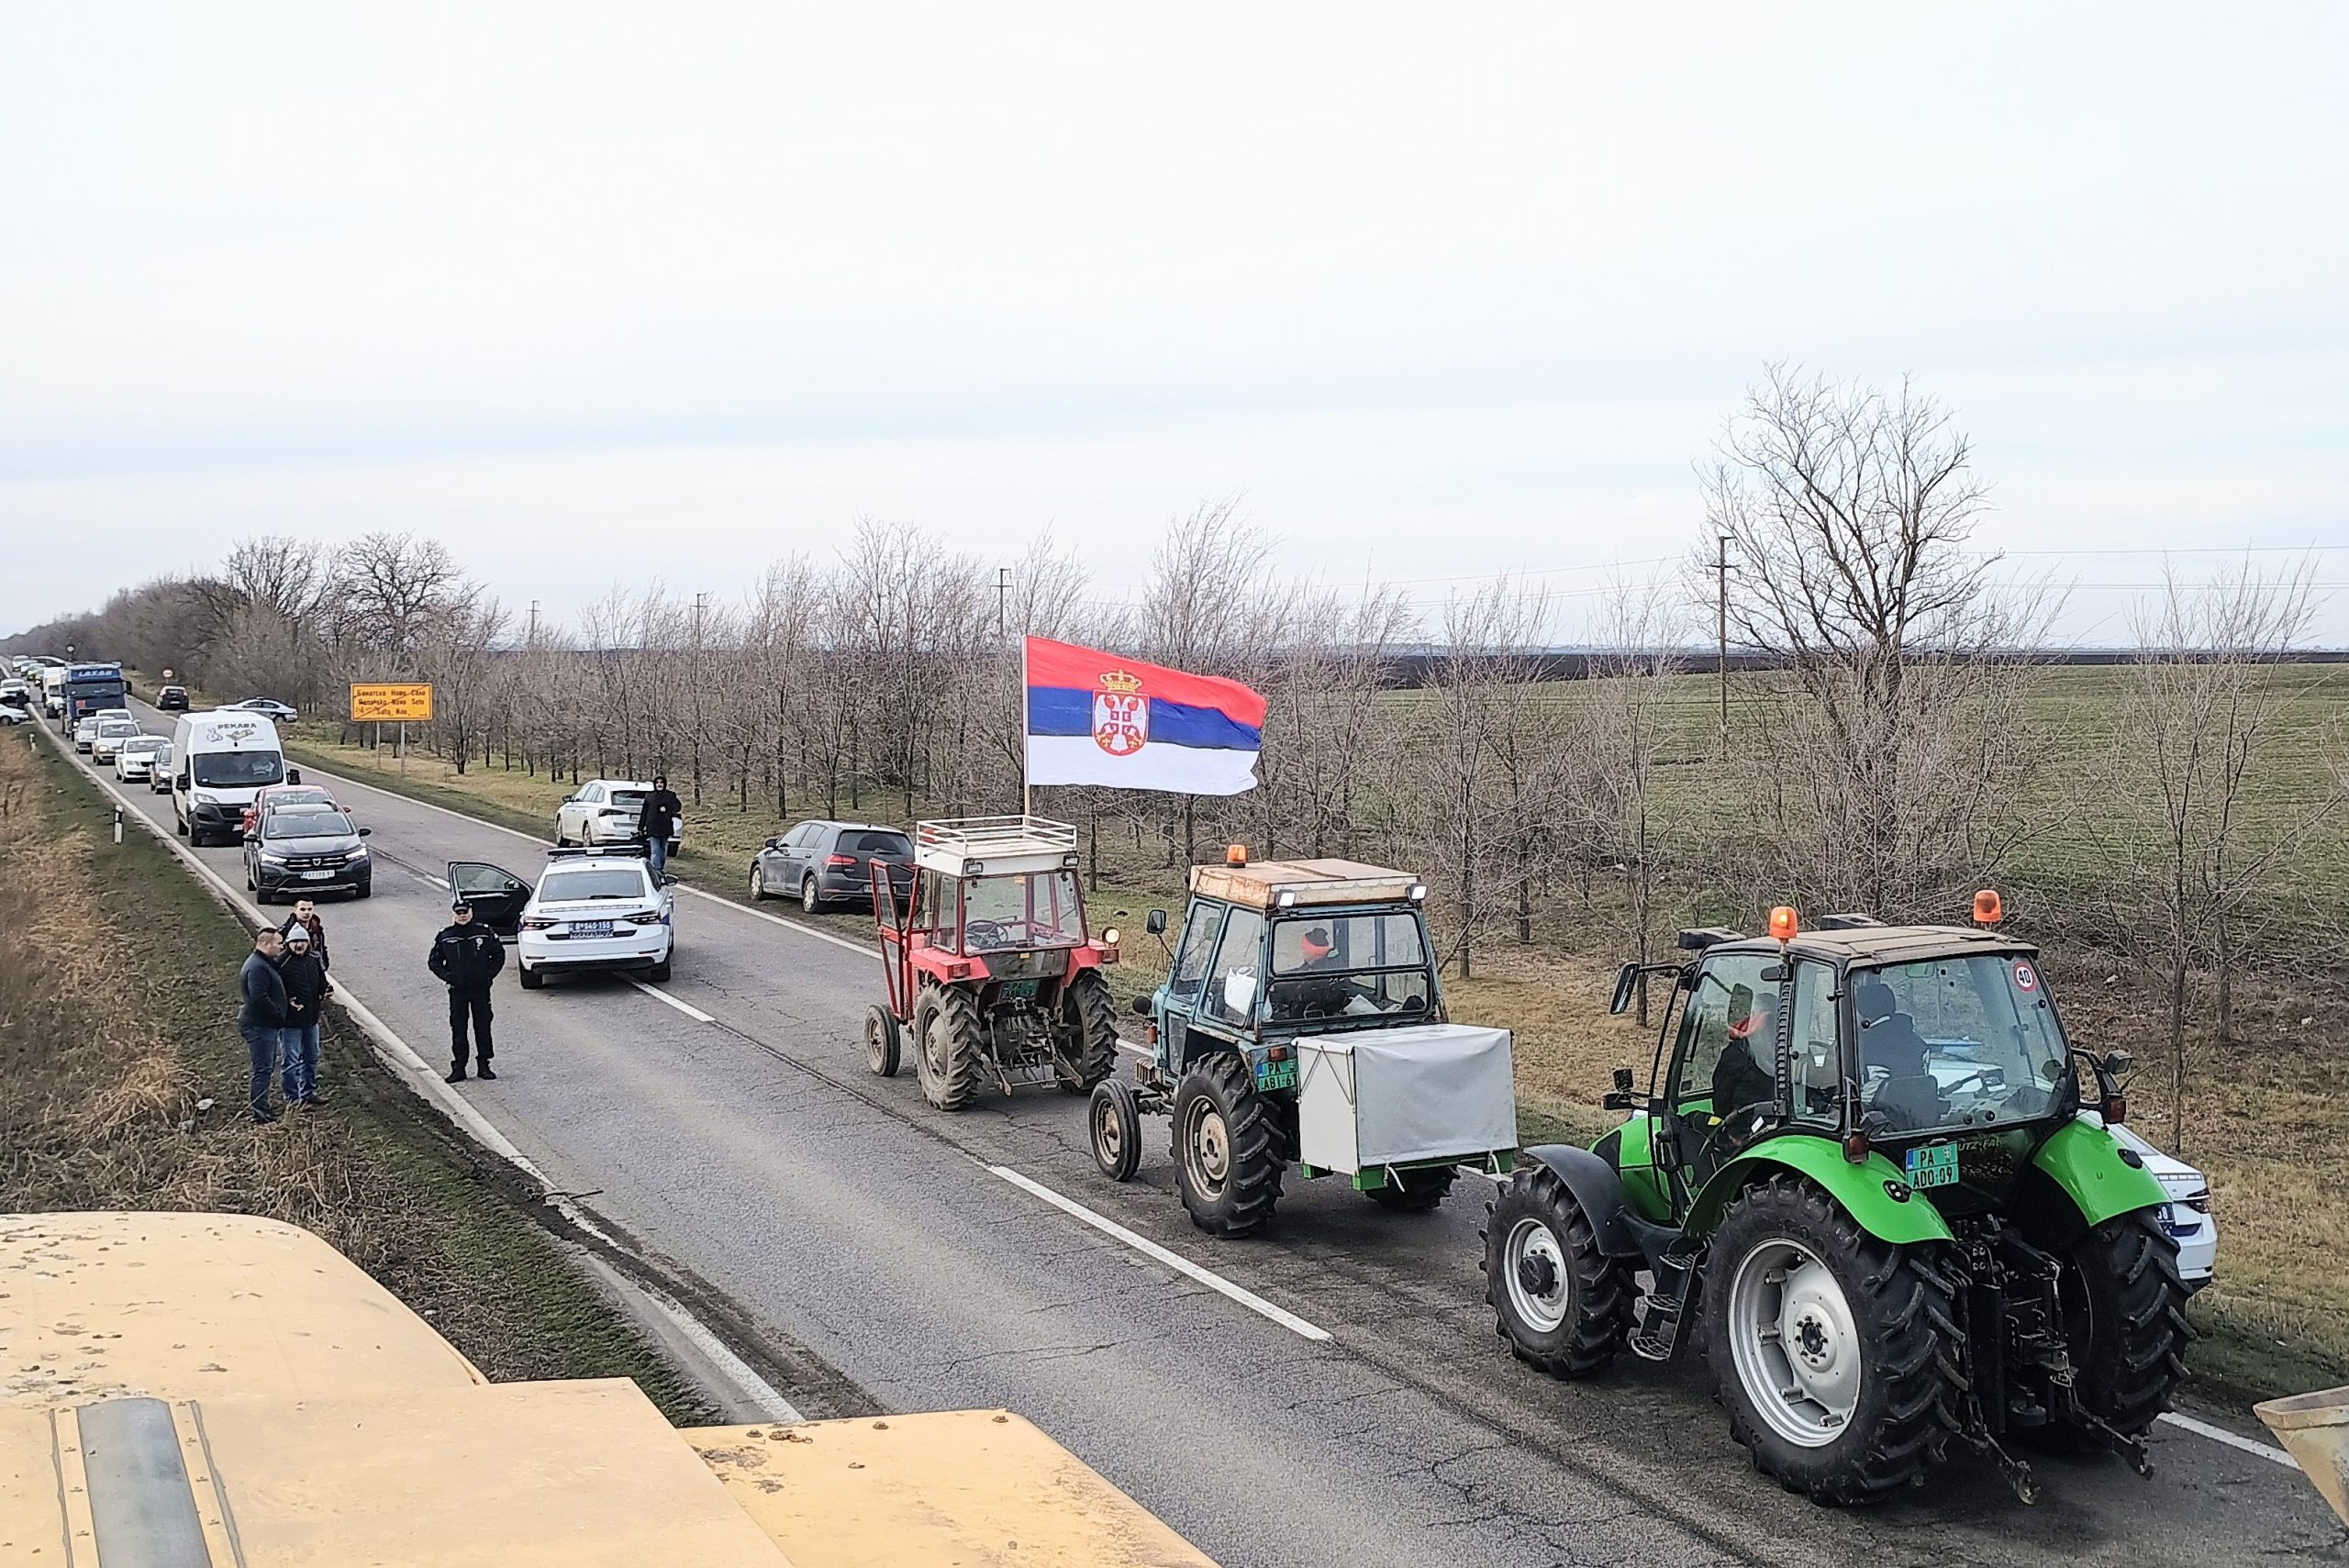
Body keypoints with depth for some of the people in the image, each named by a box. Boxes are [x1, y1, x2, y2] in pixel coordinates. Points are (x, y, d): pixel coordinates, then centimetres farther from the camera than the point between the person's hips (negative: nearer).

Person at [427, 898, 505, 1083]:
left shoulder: (485, 933, -2)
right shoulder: (445, 937, 0)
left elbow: (499, 955, 8)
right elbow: (434, 962, 9)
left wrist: (489, 974, -2)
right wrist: (447, 977, -3)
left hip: (481, 989, 0)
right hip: (457, 990, 0)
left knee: (483, 1027, 5)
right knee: (458, 1029, 1)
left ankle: (484, 1066, 14)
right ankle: (458, 1067, 6)